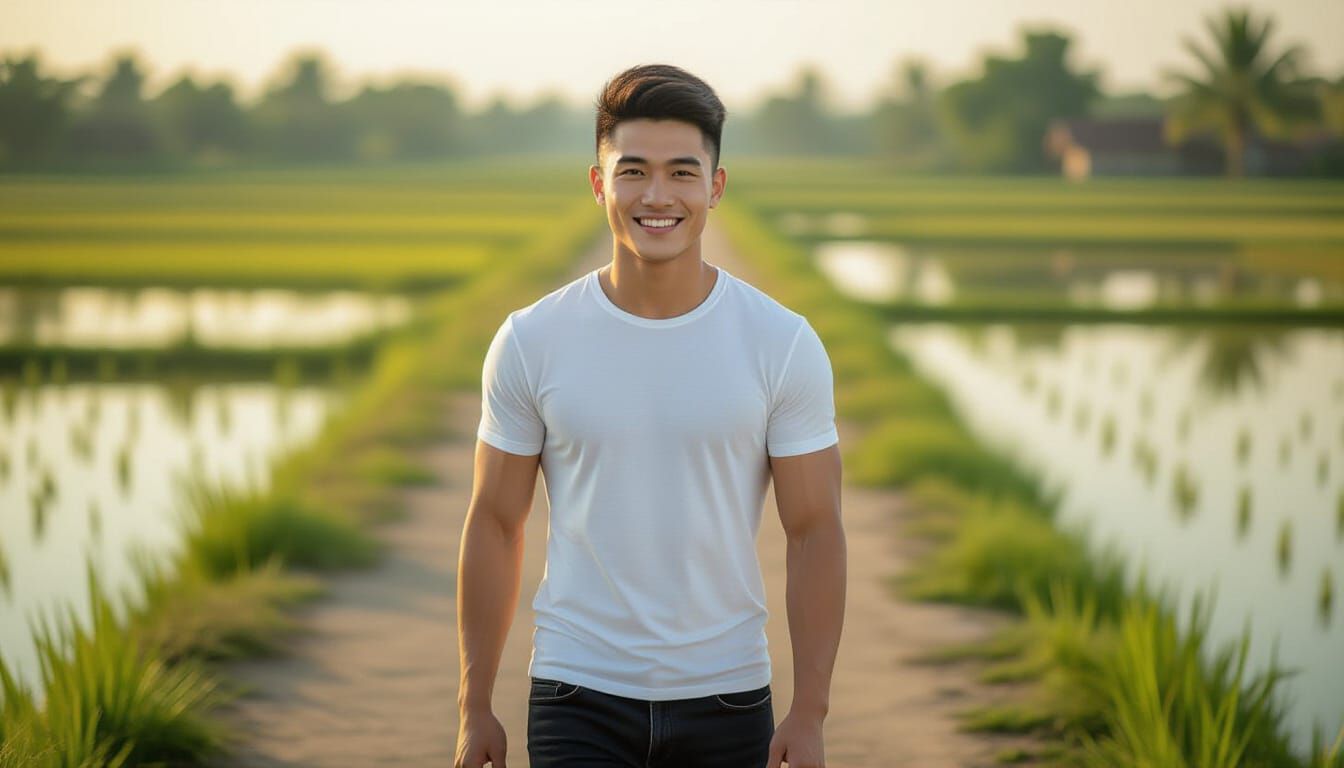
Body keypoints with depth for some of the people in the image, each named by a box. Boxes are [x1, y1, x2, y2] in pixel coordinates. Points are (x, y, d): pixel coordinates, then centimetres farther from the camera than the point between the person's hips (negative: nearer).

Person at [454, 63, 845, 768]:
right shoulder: (531, 342, -3)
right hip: (579, 701, -1)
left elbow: (815, 532, -2)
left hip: (727, 702, 1)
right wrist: (475, 708, 3)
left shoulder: (784, 345, -4)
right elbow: (494, 524, 3)